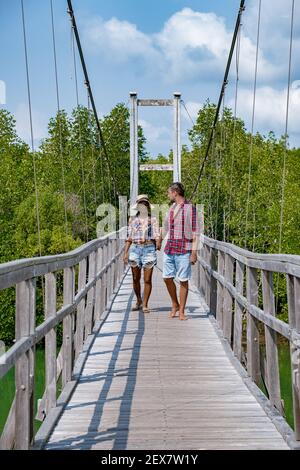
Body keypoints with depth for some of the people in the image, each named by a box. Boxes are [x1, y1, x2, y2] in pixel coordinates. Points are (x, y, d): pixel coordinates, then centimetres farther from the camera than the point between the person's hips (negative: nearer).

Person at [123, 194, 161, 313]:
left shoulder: (153, 220, 6)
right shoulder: (132, 220, 11)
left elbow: (157, 235, -2)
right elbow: (129, 238, 11)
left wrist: (158, 243, -23)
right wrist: (126, 252, 4)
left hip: (149, 249, -2)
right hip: (135, 249, 2)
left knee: (147, 279, -2)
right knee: (136, 278, 6)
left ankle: (145, 304, 6)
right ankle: (138, 301, 26)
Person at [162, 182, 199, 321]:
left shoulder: (190, 208, -6)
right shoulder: (171, 208, 12)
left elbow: (195, 232, -8)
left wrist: (194, 252, -12)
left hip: (183, 250, -6)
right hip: (169, 249, 6)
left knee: (183, 281, 0)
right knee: (167, 278, 4)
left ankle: (181, 311, 8)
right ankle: (175, 305, 23)